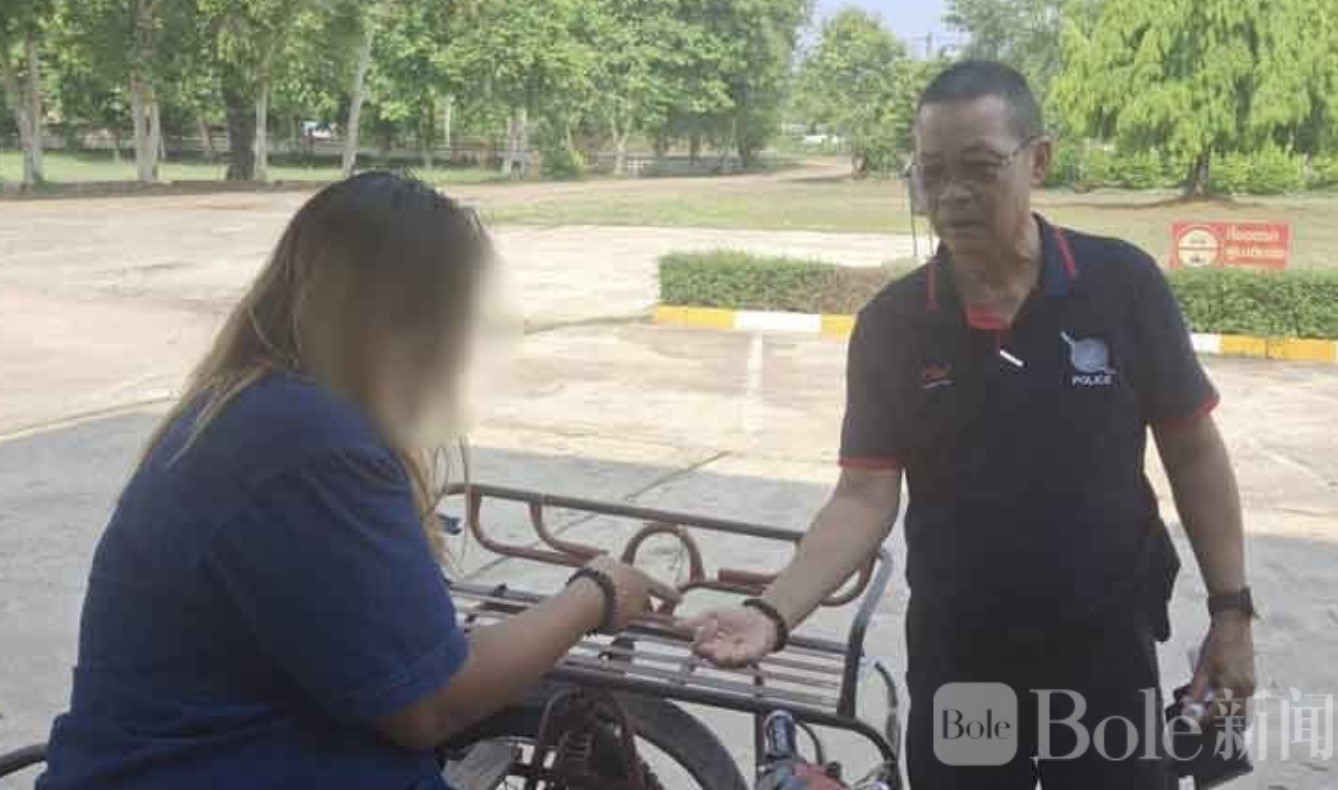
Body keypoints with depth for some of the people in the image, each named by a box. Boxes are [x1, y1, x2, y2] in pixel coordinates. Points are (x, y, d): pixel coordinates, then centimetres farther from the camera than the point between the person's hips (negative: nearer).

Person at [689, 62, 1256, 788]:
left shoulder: (1122, 285, -9)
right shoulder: (891, 324, -7)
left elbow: (1193, 453, -1)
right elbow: (864, 496, -10)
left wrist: (1230, 608, -2)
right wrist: (774, 611, -24)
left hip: (1105, 652, -1)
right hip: (954, 660, 1)